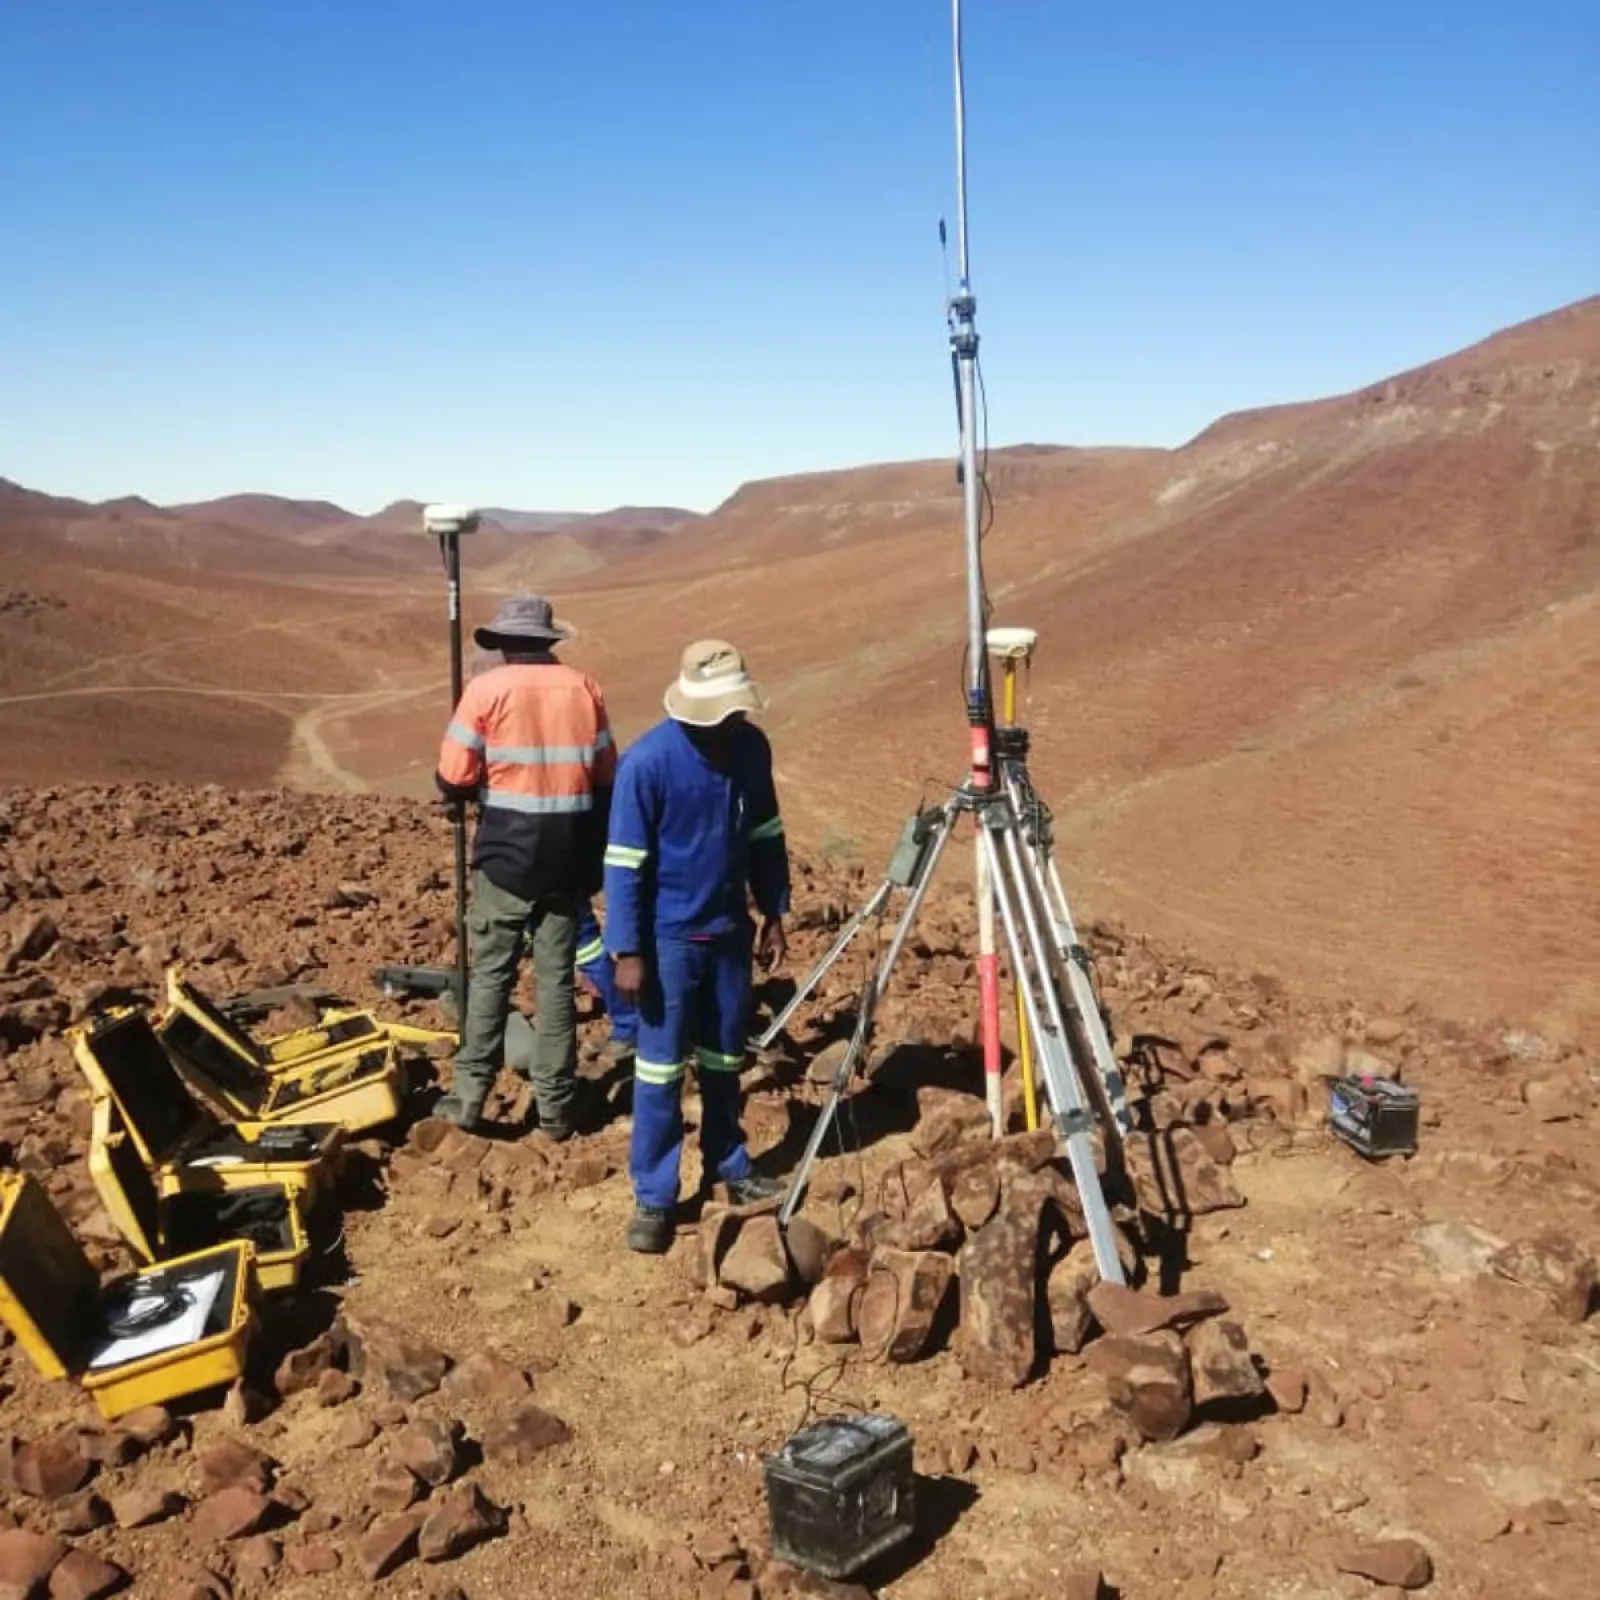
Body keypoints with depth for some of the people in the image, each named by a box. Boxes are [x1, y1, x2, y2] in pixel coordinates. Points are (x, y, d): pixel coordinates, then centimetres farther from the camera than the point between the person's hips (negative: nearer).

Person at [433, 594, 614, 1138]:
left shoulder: (486, 688, -7)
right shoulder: (583, 687, 2)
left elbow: (453, 780, -8)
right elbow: (606, 778, 8)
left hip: (507, 854, -2)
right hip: (570, 857, 3)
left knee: (490, 974, 8)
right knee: (556, 978, 8)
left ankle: (469, 1097, 11)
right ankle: (556, 1108, 12)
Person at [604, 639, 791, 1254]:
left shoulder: (752, 747, -3)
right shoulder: (647, 762, -19)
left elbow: (766, 837, 10)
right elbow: (624, 864, -15)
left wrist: (774, 914, 10)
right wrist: (627, 951, -16)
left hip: (730, 931, 5)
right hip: (669, 937, -5)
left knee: (725, 1059, 17)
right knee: (660, 1068, 2)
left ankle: (729, 1164, 34)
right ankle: (652, 1197, 12)